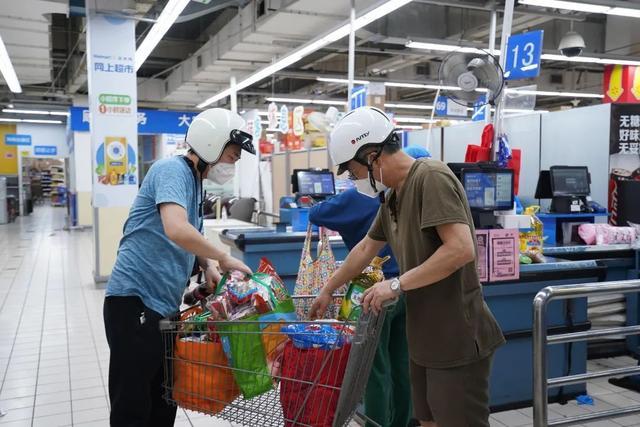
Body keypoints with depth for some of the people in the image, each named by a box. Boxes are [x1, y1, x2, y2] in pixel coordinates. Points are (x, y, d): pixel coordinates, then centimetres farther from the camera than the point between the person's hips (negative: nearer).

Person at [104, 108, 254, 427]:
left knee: (164, 401, 18)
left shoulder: (194, 180, 14)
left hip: (164, 302, 9)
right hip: (134, 298, -9)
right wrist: (223, 259, -17)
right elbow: (177, 230, -31)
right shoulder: (172, 170, -14)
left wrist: (208, 266, 3)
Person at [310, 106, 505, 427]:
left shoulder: (431, 178, -17)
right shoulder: (393, 195, 11)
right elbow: (365, 248, 24)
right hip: (425, 339, 9)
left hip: (457, 341, -9)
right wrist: (328, 291, 31)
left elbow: (461, 249, -27)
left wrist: (396, 285, -19)